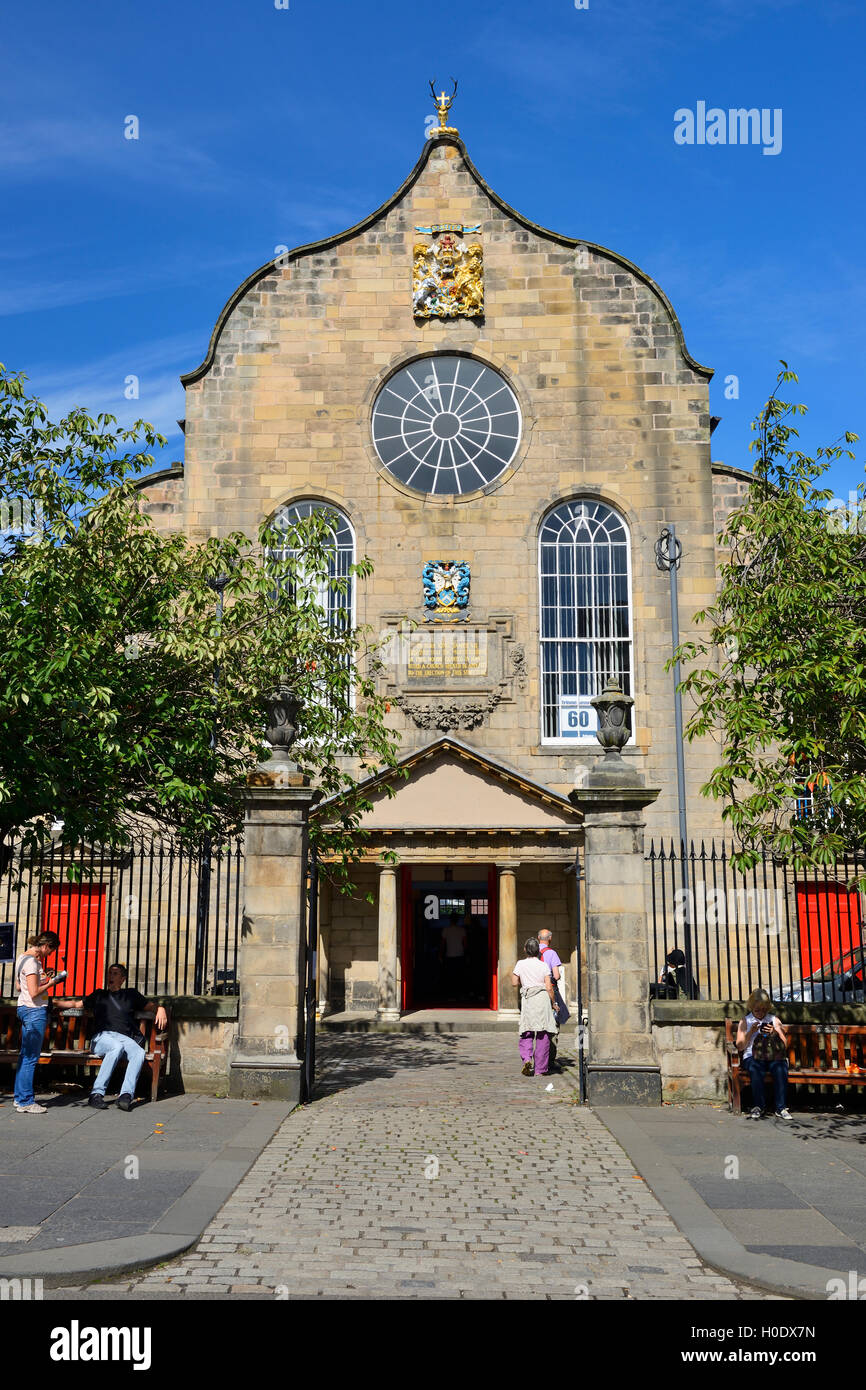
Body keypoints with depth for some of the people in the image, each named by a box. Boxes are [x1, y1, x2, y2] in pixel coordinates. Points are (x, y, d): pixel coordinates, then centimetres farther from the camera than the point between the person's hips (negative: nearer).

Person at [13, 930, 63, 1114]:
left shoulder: (23, 958, 13)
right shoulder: (31, 961, -18)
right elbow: (34, 992, -22)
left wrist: (43, 978, 16)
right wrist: (51, 982, -9)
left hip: (25, 1008, 10)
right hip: (34, 1011, -10)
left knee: (25, 1055, 15)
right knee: (30, 1057, -5)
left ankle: (20, 1097, 22)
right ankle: (25, 1102, -1)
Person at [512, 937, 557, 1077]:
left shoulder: (520, 964, 3)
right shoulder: (543, 966, 3)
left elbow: (514, 982, 10)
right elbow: (549, 987, -1)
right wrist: (553, 1003, 11)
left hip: (527, 999, 0)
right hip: (543, 998, 0)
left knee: (526, 1033, 10)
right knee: (543, 1035, 5)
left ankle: (526, 1059, -15)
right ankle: (540, 1069, 6)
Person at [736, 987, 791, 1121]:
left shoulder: (774, 1020, 19)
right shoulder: (745, 1021, 16)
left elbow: (784, 1043, 11)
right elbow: (740, 1047, 8)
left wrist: (775, 1032, -7)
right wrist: (751, 1032, -5)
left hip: (773, 1056, 1)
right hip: (752, 1056, -1)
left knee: (780, 1068, -33)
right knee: (756, 1069, -36)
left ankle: (781, 1107, -29)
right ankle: (758, 1107, -29)